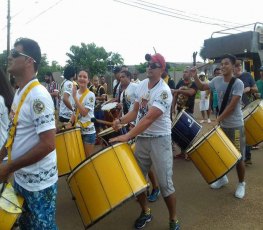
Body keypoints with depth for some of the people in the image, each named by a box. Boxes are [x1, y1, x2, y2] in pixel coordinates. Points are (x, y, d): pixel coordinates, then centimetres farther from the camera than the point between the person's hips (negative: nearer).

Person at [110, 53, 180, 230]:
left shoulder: (164, 92, -19)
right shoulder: (141, 85, 4)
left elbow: (149, 119, -27)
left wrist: (128, 136, -32)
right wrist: (121, 120, -6)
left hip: (159, 139, -6)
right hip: (141, 138, 7)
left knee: (165, 183, -1)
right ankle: (145, 212, 33)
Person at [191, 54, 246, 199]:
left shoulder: (238, 84, -16)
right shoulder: (217, 80, 2)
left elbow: (232, 106, -22)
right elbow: (202, 87, 15)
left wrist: (217, 119, -23)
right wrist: (195, 77, -3)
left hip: (235, 126, -6)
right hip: (221, 124, 6)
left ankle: (241, 184, 23)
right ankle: (223, 178, 37)